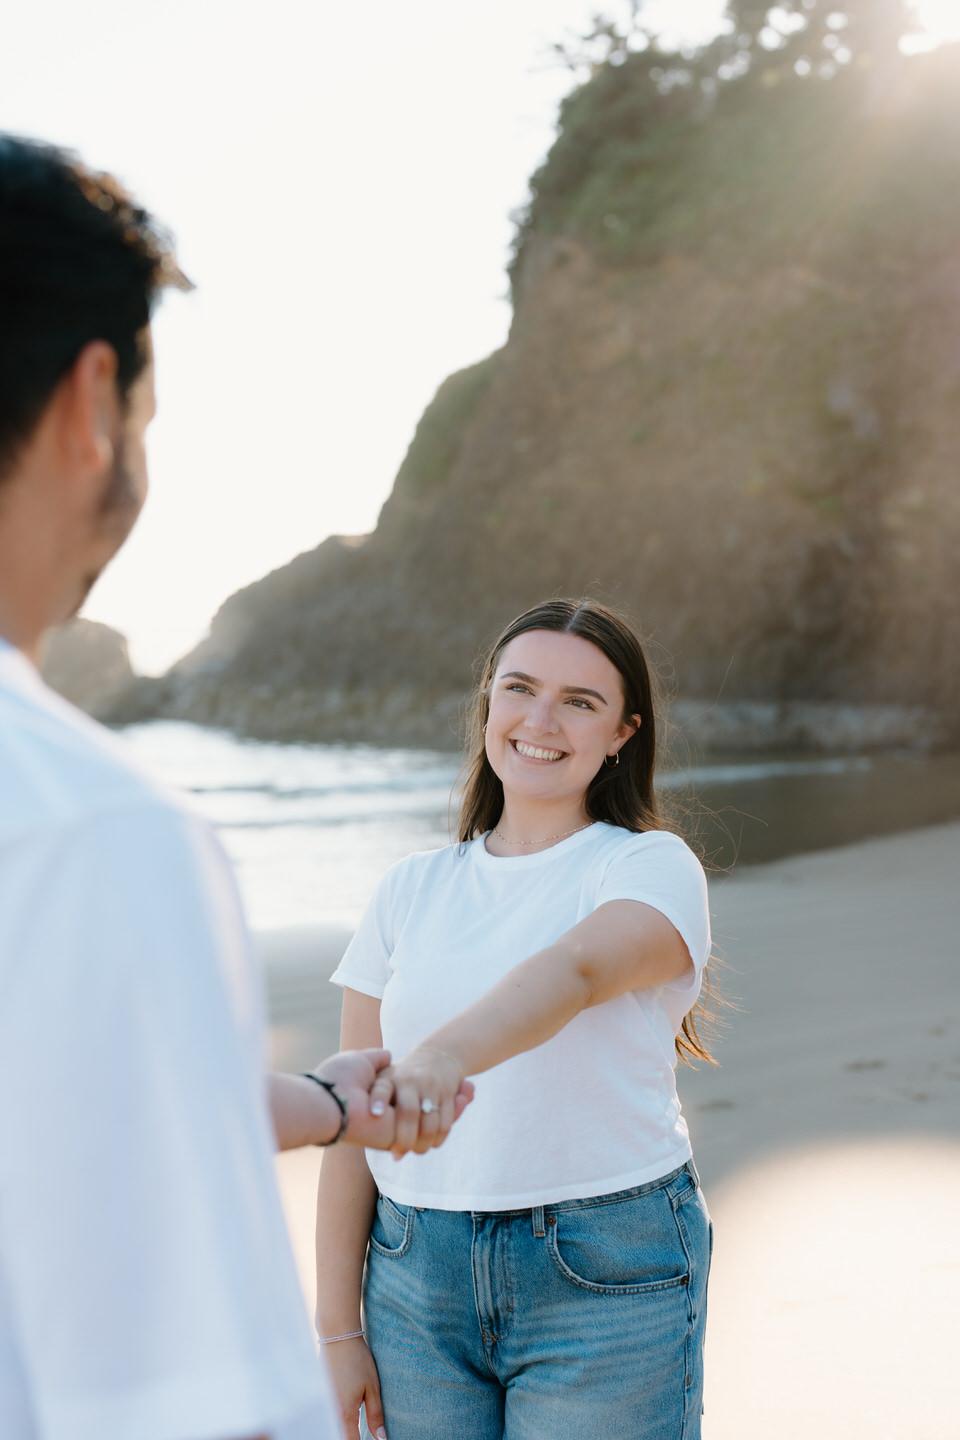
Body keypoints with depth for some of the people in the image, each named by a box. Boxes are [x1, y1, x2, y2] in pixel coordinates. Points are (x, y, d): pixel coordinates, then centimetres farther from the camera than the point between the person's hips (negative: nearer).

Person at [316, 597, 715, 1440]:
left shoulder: (653, 869, -5)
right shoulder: (410, 892, 6)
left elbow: (574, 972, -29)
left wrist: (441, 1060, -48)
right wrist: (338, 1329, 3)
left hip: (606, 1276, -3)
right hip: (417, 1277, 3)